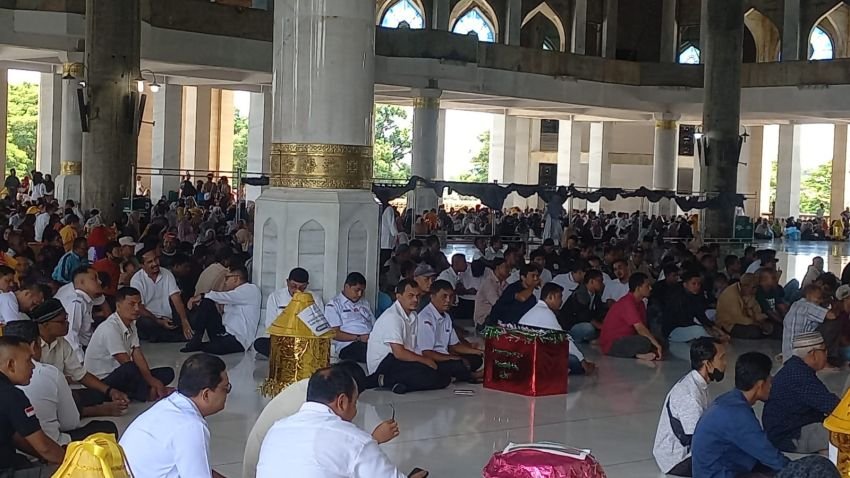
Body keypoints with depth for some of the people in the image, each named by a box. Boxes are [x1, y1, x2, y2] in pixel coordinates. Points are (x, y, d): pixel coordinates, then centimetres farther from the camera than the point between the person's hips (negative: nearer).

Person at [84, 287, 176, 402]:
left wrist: (151, 380, -15)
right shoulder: (110, 328, -21)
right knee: (130, 369, -39)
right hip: (101, 382, -9)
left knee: (168, 372, 1)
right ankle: (150, 394, -15)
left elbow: (137, 355, -1)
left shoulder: (131, 324, 8)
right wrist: (152, 382, -18)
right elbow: (127, 363, -22)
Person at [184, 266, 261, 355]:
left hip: (237, 341, -8)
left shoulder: (251, 289, -4)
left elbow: (226, 297, -13)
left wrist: (202, 296, -8)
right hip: (224, 332, 8)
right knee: (206, 303, -3)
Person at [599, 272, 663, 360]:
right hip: (611, 345, -10)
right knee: (645, 342, -31)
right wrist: (657, 345, -23)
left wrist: (656, 343, -7)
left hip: (625, 340, 10)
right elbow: (640, 329, -26)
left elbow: (643, 327, 7)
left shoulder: (639, 303, 11)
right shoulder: (627, 303, -20)